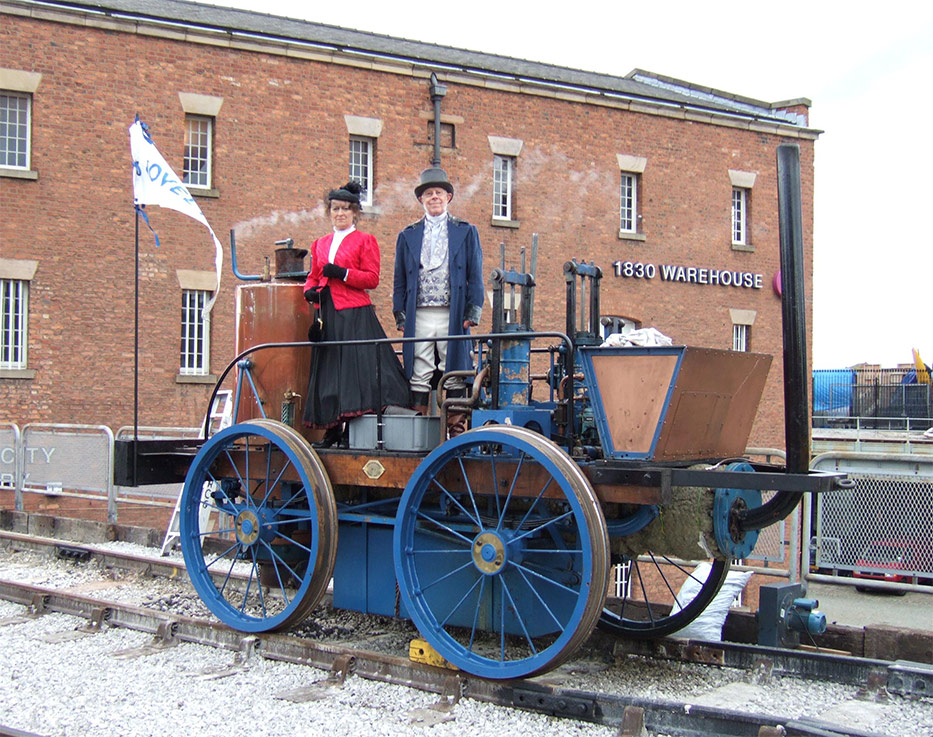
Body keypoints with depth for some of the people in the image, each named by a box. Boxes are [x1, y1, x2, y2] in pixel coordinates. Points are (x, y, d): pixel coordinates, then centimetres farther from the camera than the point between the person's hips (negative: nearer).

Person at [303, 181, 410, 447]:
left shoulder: (365, 240, 5)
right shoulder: (320, 244, 20)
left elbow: (372, 279, -4)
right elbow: (313, 276, 23)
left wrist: (342, 273, -15)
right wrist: (310, 291, 1)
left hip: (355, 315, -5)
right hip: (327, 315, 5)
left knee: (357, 367, -11)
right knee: (328, 373, 4)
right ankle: (333, 431, 8)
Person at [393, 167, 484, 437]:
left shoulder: (466, 232, 12)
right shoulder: (408, 235, 17)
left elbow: (475, 275, 7)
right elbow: (400, 278, 16)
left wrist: (472, 312, -3)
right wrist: (400, 313, 5)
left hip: (453, 317, -1)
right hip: (419, 316, 2)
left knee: (454, 375, 0)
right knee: (419, 376, 0)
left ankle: (457, 433, 4)